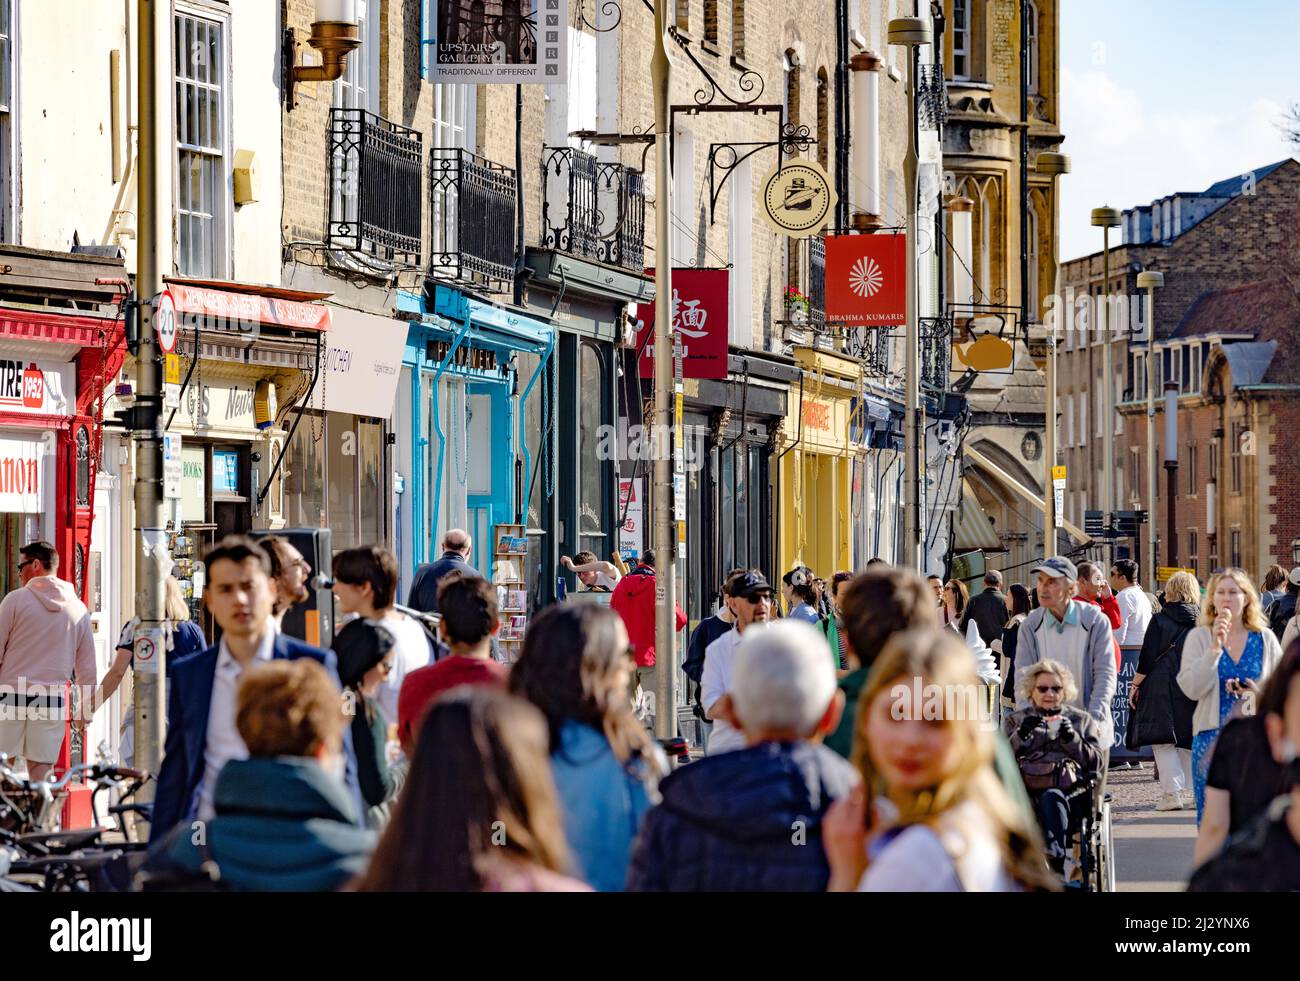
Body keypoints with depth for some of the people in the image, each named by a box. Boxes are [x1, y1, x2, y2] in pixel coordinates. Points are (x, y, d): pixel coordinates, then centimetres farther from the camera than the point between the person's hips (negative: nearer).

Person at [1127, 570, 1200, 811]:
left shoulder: (1160, 620, -7)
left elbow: (1147, 657, -7)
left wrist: (1135, 685, 2)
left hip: (1163, 689, -4)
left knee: (1163, 741, -2)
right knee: (1189, 739, 13)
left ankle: (1172, 791, -11)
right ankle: (1191, 790, 14)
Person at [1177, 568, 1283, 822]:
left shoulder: (1265, 639, 8)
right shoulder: (1199, 637, 3)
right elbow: (1191, 689, -7)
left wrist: (1260, 693, -9)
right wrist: (1214, 648, -15)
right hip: (1212, 736, -1)